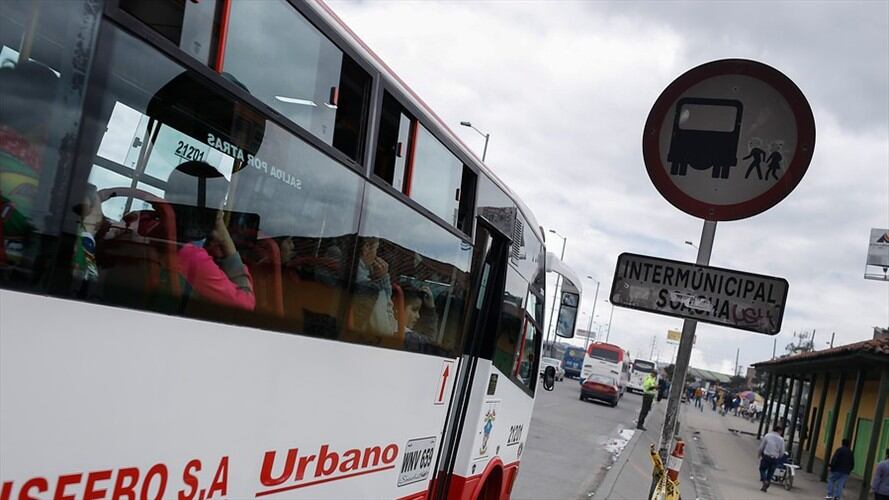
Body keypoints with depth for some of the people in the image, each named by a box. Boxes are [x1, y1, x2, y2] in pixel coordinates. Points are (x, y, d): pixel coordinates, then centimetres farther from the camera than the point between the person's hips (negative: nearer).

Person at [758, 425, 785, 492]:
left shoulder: (767, 436, -2)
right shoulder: (781, 439, -1)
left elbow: (761, 447, 0)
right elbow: (782, 451, 1)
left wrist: (760, 454, 16)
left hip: (766, 456, -1)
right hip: (775, 458, 1)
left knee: (762, 469, 13)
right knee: (770, 472, 12)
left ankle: (764, 480, -12)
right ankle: (765, 486, 11)